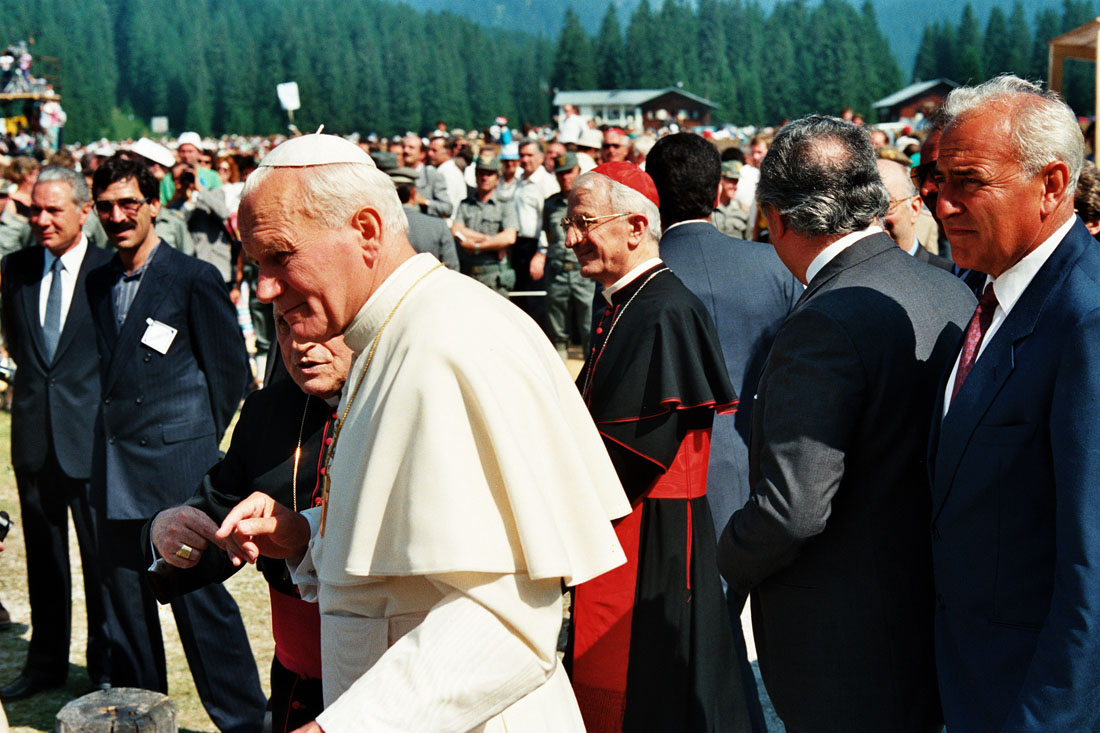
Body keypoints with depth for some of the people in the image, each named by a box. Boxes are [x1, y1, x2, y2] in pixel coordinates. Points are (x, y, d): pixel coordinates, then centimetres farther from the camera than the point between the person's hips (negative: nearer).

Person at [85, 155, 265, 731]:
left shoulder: (195, 278, -6)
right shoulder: (97, 283, 12)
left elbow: (231, 371, -3)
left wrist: (198, 441, 0)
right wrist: (107, 442, 10)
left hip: (178, 468, -6)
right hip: (115, 476, 6)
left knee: (199, 598, -4)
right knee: (125, 602, 14)